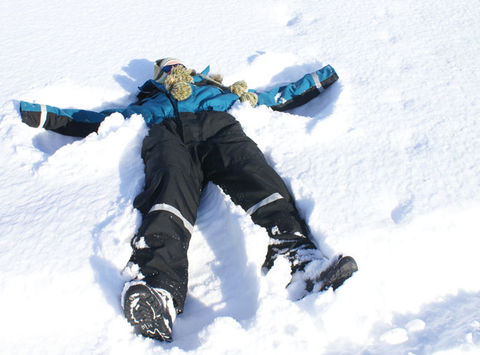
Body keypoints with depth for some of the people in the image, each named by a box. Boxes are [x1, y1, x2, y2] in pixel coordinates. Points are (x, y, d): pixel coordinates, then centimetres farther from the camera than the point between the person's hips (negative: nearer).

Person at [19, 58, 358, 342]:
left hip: (219, 126, 1)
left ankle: (303, 262, -58)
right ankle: (157, 288, -63)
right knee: (172, 185, -37)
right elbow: (97, 120, 39)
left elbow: (281, 98, 48)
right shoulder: (149, 102, 44)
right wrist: (44, 114, 34)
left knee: (255, 174, -34)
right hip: (167, 133, -1)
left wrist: (317, 80, 50)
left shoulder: (222, 91, 46)